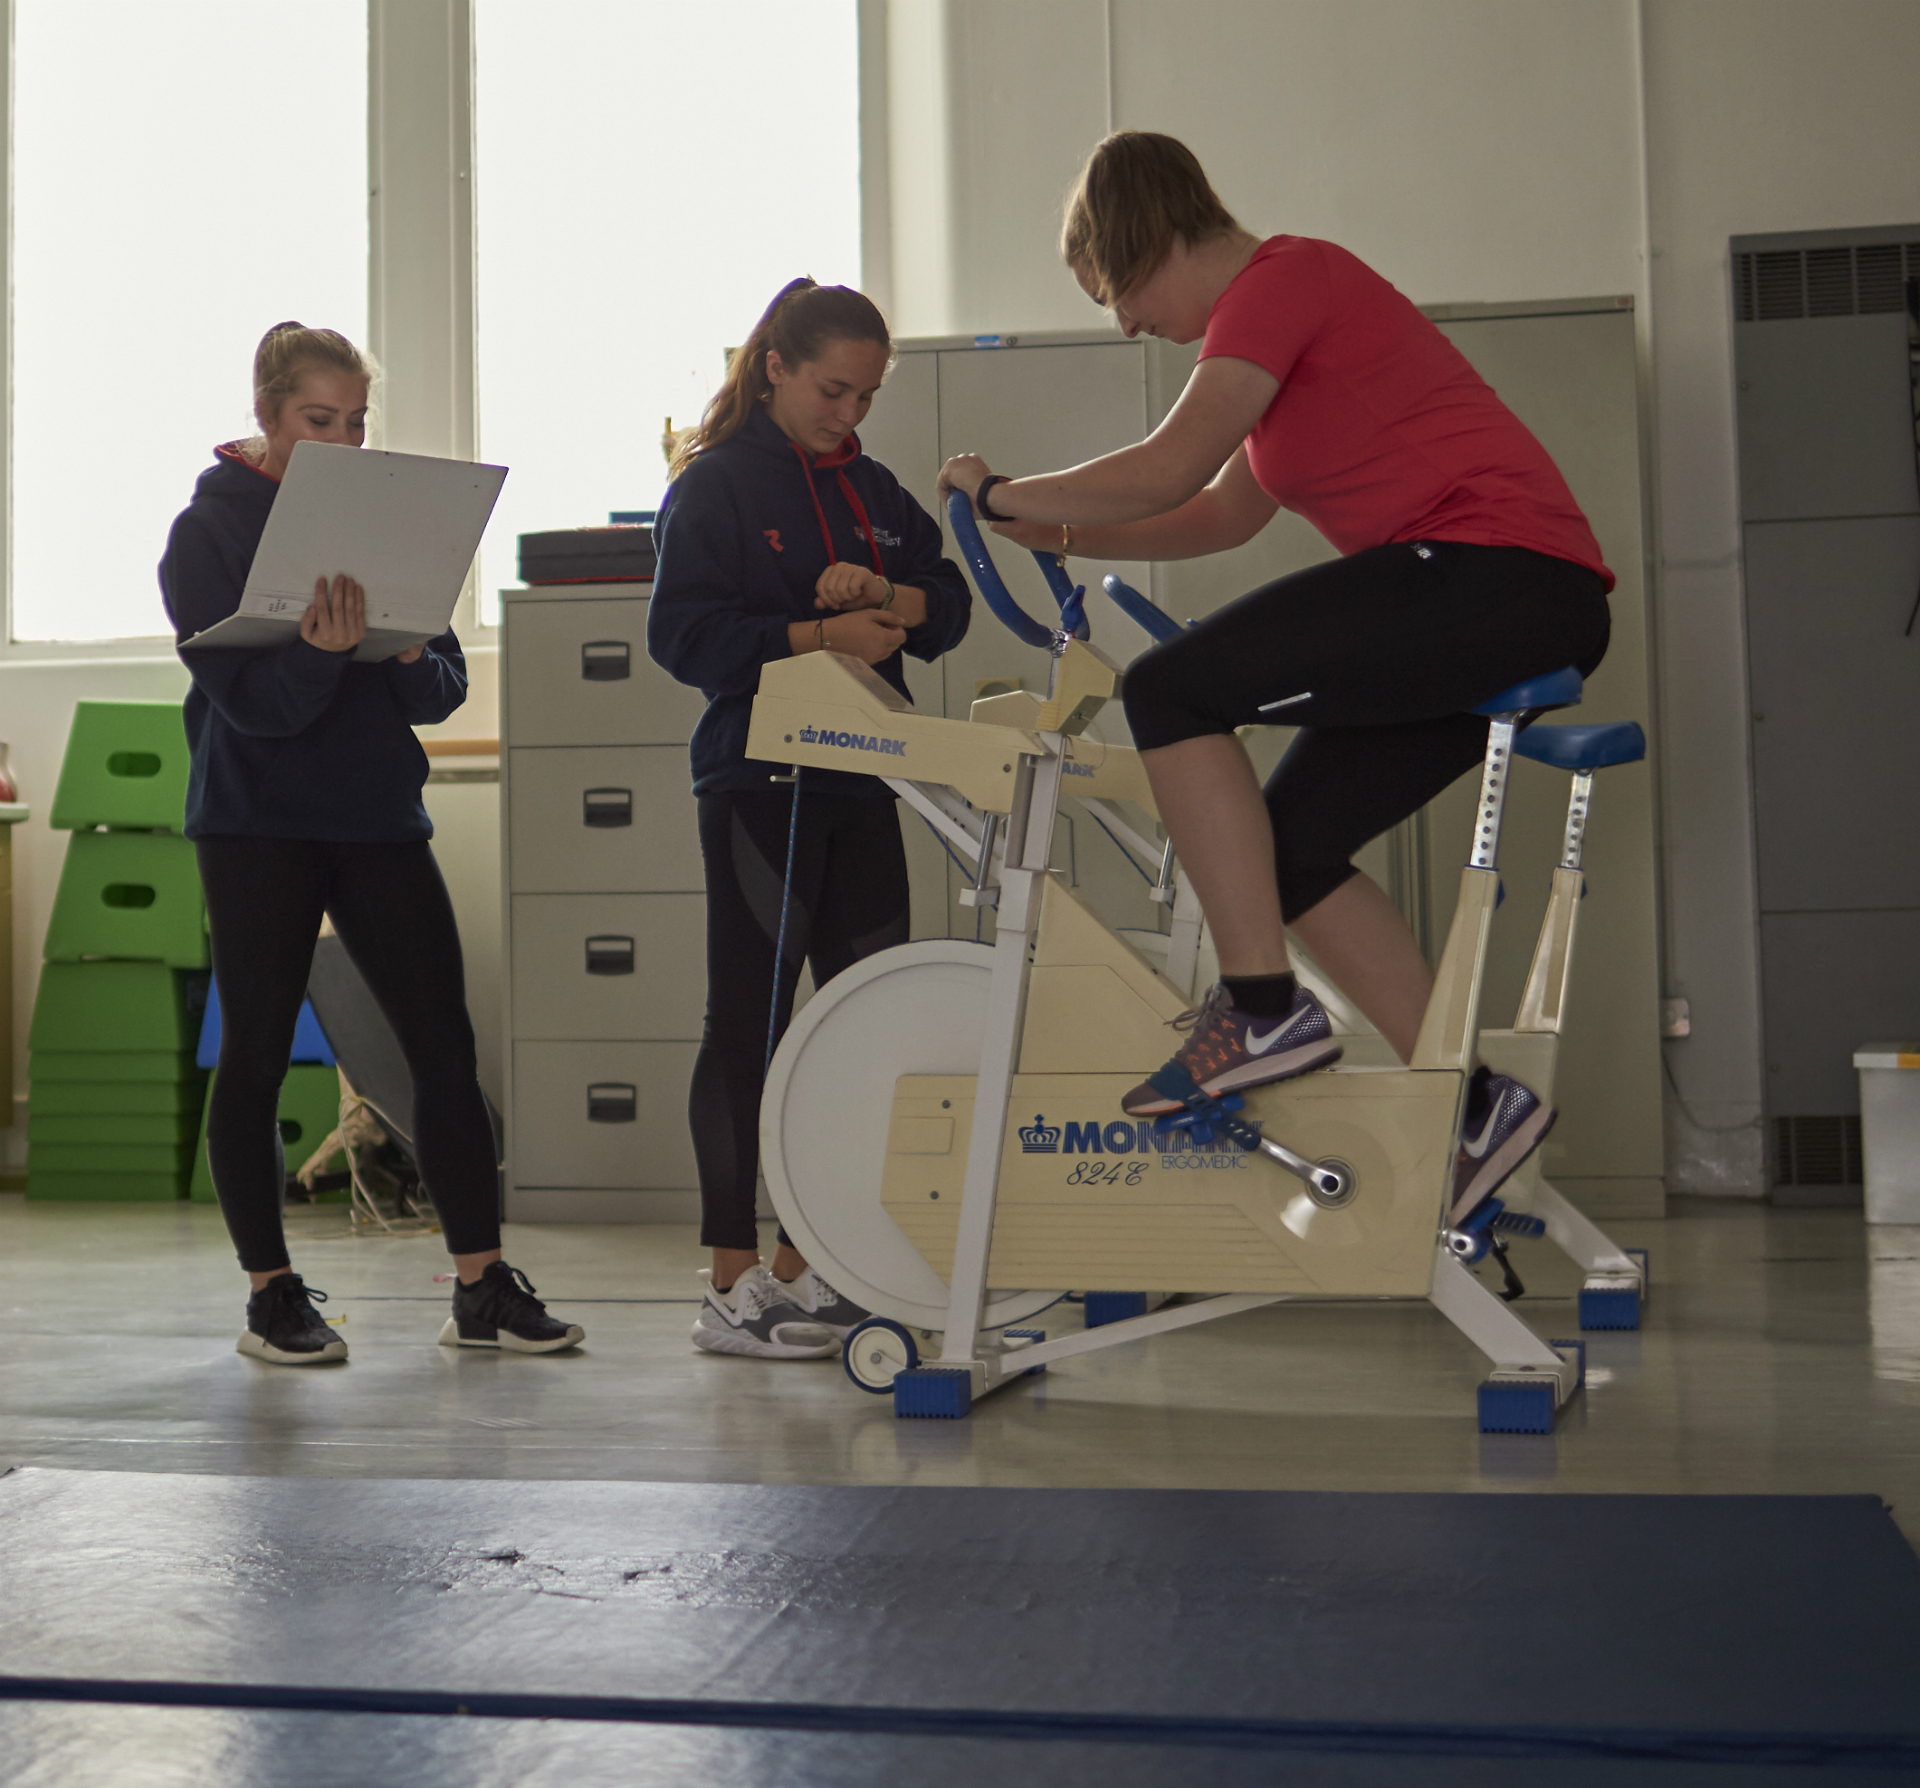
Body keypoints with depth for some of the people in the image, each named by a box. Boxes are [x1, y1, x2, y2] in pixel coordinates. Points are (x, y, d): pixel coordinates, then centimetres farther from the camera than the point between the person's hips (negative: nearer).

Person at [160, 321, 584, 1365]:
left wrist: (405, 658, -15)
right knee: (255, 1055, 2)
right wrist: (322, 651, -31)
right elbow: (246, 698, -12)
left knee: (445, 1045, -1)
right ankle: (272, 1296, 14)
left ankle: (483, 1289, 5)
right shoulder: (210, 529, -3)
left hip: (379, 815, 4)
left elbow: (445, 688, 7)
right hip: (256, 822, -4)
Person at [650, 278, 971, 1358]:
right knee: (751, 1026, -3)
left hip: (860, 783, 7)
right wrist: (819, 636, -20)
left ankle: (808, 1266, 17)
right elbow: (683, 631, -12)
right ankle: (734, 1287, 4)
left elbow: (951, 605, 12)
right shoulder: (717, 485, -3)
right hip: (759, 782, -7)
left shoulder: (872, 489, 17)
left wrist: (885, 595, -9)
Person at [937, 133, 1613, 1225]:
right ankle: (1480, 1102, 11)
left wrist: (1007, 495, -3)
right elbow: (1227, 513, 30)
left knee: (1175, 692, -13)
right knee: (1287, 849, 9)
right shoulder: (1290, 299, 25)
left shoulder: (1281, 279, -6)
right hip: (1525, 610, 10)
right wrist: (1069, 535, 24)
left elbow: (1166, 472, -17)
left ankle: (1266, 1010, -7)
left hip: (1502, 570, -10)